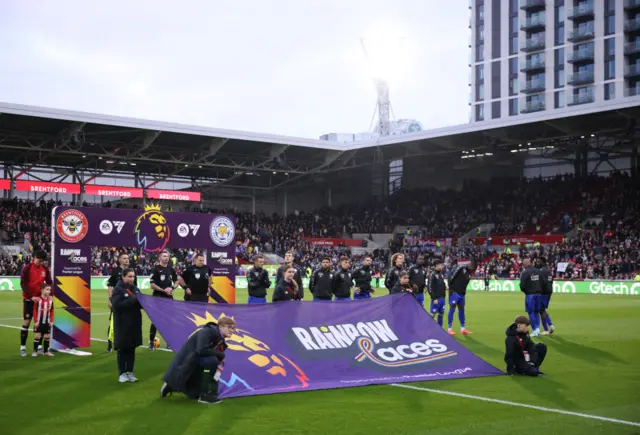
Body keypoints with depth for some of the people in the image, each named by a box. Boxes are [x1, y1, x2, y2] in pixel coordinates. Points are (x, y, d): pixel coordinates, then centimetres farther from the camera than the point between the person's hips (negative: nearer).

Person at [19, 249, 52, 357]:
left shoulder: (45, 269, 3)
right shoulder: (27, 268, -10)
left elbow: (49, 283, 6)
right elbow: (23, 284, -13)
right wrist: (31, 296, -21)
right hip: (29, 299, -4)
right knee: (26, 322, -3)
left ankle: (39, 346, 13)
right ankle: (23, 347, 3)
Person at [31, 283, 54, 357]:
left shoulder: (50, 300, 0)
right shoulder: (37, 300, -14)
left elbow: (51, 311, 7)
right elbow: (35, 311, -10)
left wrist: (51, 321, 3)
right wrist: (35, 321, -12)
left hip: (47, 322, 4)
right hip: (39, 322, -4)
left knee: (47, 336, 7)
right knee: (37, 336, -1)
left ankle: (46, 351, 17)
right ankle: (35, 351, 9)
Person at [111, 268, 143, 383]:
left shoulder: (136, 289, 10)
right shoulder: (118, 289, -7)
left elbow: (140, 303, 12)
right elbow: (116, 305, -20)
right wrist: (132, 300, -24)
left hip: (134, 323, 5)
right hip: (122, 324, -5)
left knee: (132, 348, 8)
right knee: (122, 348, 2)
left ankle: (130, 372, 15)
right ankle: (122, 373, 9)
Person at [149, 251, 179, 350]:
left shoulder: (171, 269, 8)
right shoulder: (156, 269, -8)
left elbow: (176, 281, 16)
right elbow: (152, 285, -11)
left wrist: (172, 288, -4)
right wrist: (164, 290, -15)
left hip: (169, 297, 5)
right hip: (158, 297, -5)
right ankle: (151, 342, 3)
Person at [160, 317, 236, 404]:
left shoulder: (221, 341, 6)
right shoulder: (208, 331, -21)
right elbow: (201, 350, -35)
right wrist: (220, 354, -23)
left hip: (195, 370, 9)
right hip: (186, 365, -9)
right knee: (211, 360, -30)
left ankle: (171, 386, 36)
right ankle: (205, 395, -18)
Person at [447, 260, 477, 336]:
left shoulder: (470, 273, 12)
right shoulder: (461, 268, -11)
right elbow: (452, 277, -14)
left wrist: (464, 292, 10)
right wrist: (450, 288, -13)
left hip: (462, 293, 8)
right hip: (454, 292, -8)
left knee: (461, 310, 11)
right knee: (452, 309, -5)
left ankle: (463, 328, 18)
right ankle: (449, 329, 0)